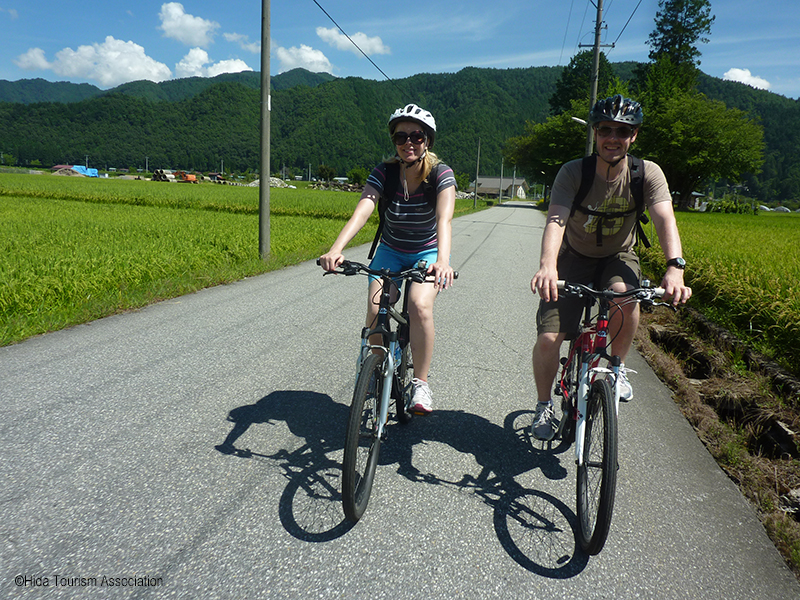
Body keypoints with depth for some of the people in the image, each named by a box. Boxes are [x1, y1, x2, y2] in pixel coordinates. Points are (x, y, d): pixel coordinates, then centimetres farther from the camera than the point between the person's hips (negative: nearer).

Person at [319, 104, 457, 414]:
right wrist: (336, 249, -47)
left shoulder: (441, 173, -19)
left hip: (428, 253, -2)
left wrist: (443, 260, -55)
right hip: (390, 251, 2)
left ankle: (421, 383, -11)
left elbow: (444, 218, -35)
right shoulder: (385, 171, -15)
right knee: (375, 309, -20)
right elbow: (362, 210, -30)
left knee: (420, 306, -29)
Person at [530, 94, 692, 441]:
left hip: (618, 258, 1)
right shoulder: (573, 172, -19)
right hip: (574, 258, -1)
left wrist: (675, 268, -47)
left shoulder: (647, 173, -15)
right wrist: (547, 266, -52)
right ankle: (544, 406, 13)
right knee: (548, 339, -15)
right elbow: (556, 220, -33)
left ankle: (617, 367, -5)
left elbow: (665, 220, -28)